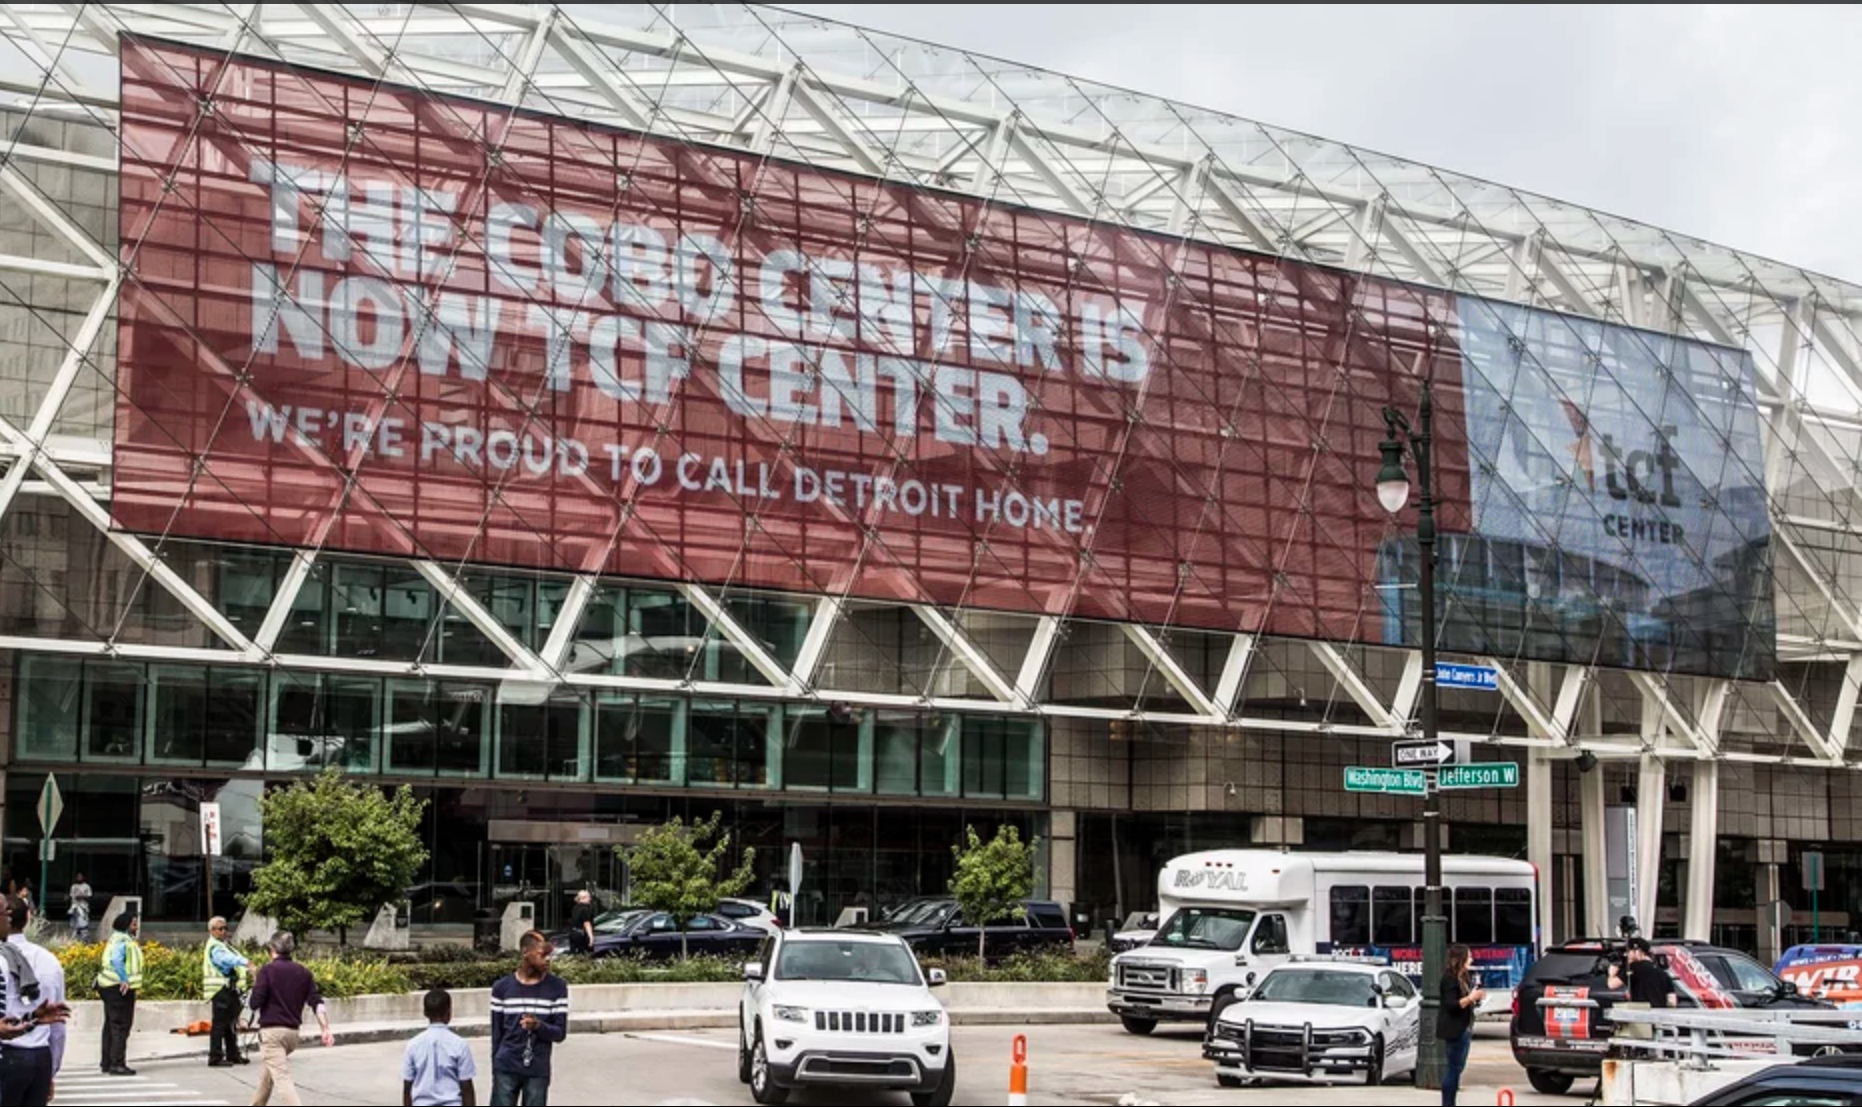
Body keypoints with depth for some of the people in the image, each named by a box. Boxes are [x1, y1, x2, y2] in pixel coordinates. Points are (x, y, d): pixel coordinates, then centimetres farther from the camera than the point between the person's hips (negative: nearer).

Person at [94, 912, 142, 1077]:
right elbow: (116, 960, -29)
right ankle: (116, 1064, -11)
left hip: (110, 988, 11)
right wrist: (124, 980, -29)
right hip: (119, 989, -11)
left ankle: (108, 1063, 20)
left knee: (111, 1026, 14)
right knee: (120, 1026, -10)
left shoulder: (125, 940, 18)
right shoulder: (122, 941, -14)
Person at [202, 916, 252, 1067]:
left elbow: (233, 959, 18)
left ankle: (232, 1055, 24)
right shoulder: (213, 947, -12)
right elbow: (226, 959, -30)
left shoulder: (224, 946, 22)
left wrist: (246, 971, 0)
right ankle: (215, 1058, -8)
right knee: (220, 1024, -10)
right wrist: (244, 962, -44)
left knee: (231, 1023, 16)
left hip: (230, 989, 10)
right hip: (221, 990, -10)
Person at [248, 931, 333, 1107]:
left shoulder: (267, 970, -7)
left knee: (282, 1078, -13)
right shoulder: (303, 973, 8)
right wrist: (326, 1029, -5)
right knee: (268, 1072, 28)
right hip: (293, 1031, 6)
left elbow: (255, 1003, -12)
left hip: (271, 1031, -6)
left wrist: (255, 987, 9)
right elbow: (317, 1002, -1)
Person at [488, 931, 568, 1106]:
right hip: (506, 1069, 0)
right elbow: (496, 1034, 6)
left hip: (538, 1071, 0)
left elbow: (560, 1033, -2)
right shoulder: (502, 988, 0)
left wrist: (539, 1026, -22)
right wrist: (495, 1070, 6)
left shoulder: (557, 987, -2)